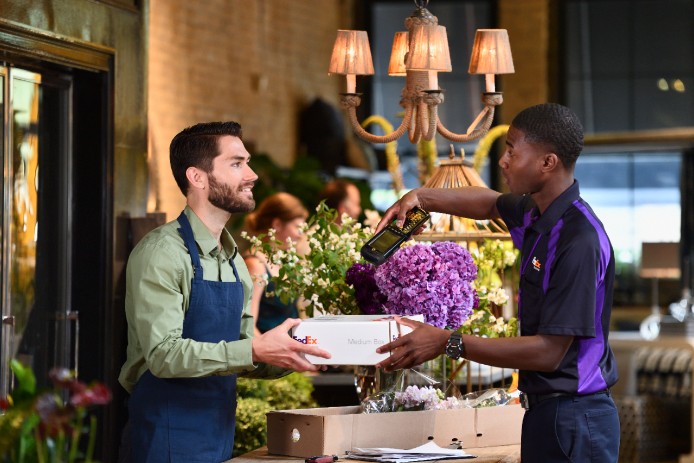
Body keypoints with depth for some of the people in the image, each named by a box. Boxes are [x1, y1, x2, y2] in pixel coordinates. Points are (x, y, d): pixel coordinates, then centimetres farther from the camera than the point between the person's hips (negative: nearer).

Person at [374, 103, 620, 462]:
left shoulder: (579, 242, -22)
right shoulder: (536, 215, 6)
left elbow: (549, 351, -23)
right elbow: (491, 204, 31)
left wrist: (449, 343, -22)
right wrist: (420, 198, 15)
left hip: (572, 419, -9)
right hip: (544, 411, 9)